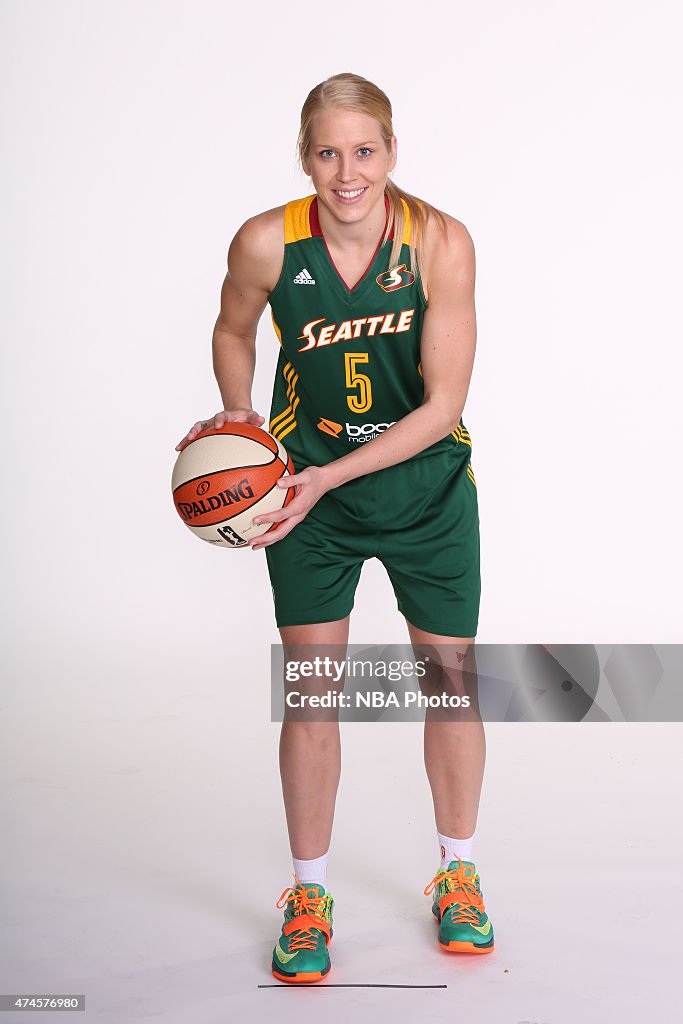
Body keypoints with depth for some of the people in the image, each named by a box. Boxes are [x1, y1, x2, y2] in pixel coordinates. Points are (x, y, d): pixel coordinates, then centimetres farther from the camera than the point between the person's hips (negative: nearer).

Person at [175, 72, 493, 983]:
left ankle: (457, 875, 29)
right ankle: (308, 893, 18)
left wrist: (331, 473, -25)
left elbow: (443, 403, -20)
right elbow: (234, 331, 5)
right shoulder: (266, 242, -18)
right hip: (307, 483, 0)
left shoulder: (441, 242, -21)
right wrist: (236, 416, -12)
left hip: (426, 482, 0)